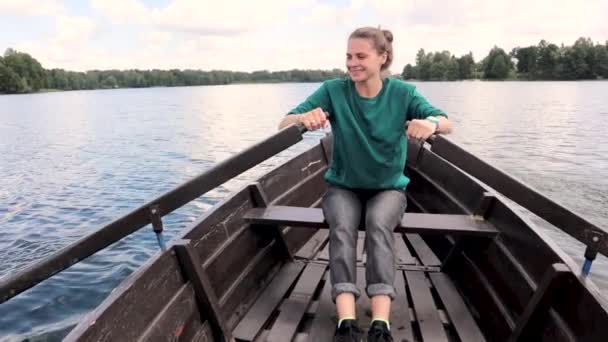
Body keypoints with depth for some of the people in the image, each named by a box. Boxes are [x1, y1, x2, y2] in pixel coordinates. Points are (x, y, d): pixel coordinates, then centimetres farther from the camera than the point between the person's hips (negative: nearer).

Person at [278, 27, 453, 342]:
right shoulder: (333, 90, -7)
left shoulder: (402, 93, -6)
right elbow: (284, 124, -12)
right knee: (342, 228, -31)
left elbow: (447, 123, -15)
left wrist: (432, 123, -40)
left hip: (389, 188, 0)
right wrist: (304, 117, -37)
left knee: (378, 225, -32)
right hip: (343, 187, 1)